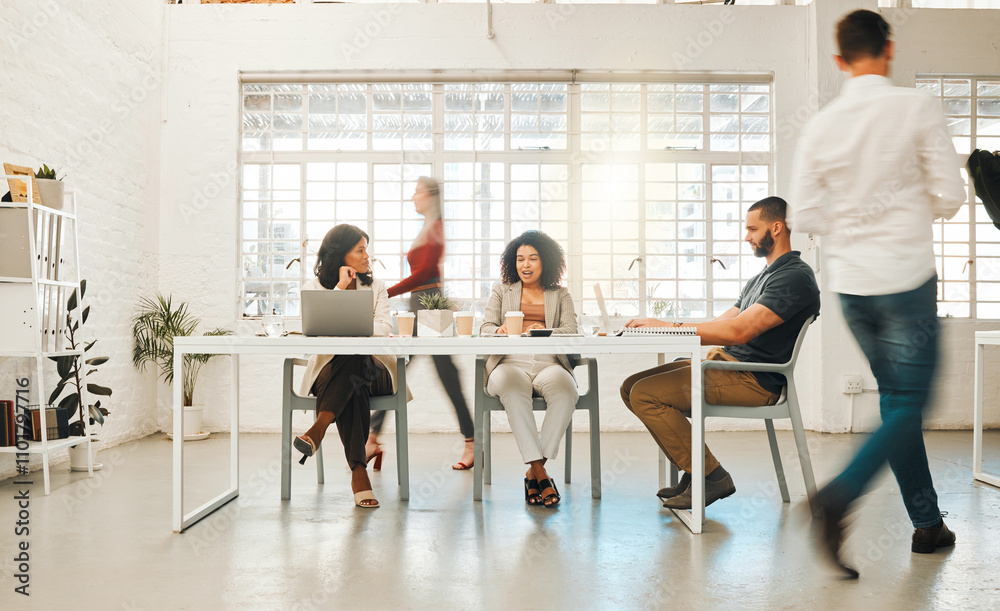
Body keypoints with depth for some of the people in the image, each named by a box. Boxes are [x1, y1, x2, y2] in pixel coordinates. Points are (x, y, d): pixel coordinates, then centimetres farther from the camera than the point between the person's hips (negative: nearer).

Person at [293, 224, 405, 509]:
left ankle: (319, 428, -44)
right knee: (352, 388, -38)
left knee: (353, 360, -38)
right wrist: (340, 288, -10)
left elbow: (385, 326, -3)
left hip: (371, 370, 1)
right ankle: (358, 472, -43)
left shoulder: (375, 286, 14)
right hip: (330, 367, -1)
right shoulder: (313, 287, 10)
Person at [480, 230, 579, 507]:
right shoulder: (501, 290, 23)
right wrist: (499, 331, -15)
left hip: (549, 363, 1)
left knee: (565, 389, -35)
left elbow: (571, 331, 5)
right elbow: (485, 327, 11)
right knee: (512, 388, -38)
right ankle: (540, 473, -34)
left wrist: (544, 332, -17)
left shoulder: (560, 295, 21)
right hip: (510, 363, 0)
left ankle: (533, 471, -26)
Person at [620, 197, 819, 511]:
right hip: (728, 363, 10)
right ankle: (694, 472, 4)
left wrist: (668, 327, -20)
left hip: (754, 380, -10)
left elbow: (739, 330, -23)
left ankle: (712, 477, -10)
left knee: (645, 394, -21)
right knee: (631, 386, 1)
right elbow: (720, 326, 19)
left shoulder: (795, 276, -10)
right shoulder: (760, 278, 23)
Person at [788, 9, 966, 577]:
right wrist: (911, 211, 15)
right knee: (909, 405, 2)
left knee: (896, 401, 15)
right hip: (906, 275, -4)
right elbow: (950, 195, -6)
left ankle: (928, 522, 26)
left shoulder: (821, 124, 1)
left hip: (851, 281, 5)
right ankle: (841, 495, -18)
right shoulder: (917, 106, -8)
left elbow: (806, 211, 2)